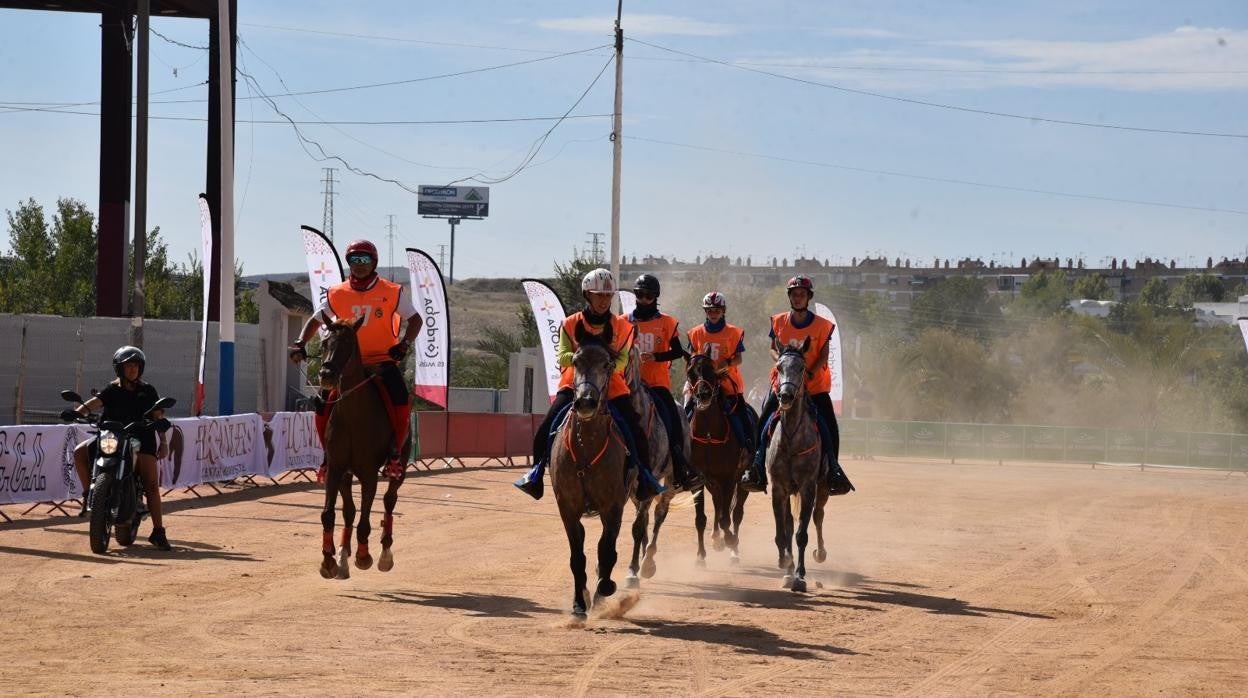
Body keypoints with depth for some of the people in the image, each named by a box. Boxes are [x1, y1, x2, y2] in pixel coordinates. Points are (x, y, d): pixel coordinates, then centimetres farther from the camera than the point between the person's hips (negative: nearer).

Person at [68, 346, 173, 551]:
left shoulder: (148, 391, 9)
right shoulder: (112, 390, 7)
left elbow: (158, 417, 6)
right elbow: (95, 402, -10)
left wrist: (163, 442, -4)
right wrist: (77, 412, -30)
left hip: (142, 439, -1)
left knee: (152, 485, -12)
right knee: (80, 452, -19)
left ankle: (158, 532, -12)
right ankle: (89, 493, -5)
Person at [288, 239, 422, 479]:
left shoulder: (392, 292, -1)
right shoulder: (337, 295, 4)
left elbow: (415, 319, 4)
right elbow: (316, 320, 13)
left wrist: (405, 343, -14)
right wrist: (300, 344, -4)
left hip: (384, 361, -3)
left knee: (401, 398, -30)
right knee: (323, 404, -9)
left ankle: (396, 452, -19)